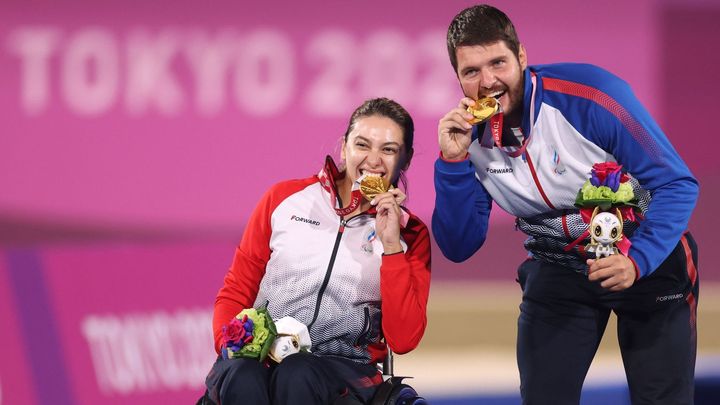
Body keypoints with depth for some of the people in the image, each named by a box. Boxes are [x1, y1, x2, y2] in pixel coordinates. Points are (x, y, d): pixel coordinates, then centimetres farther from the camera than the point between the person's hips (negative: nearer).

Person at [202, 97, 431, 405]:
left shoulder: (411, 235, 9)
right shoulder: (285, 199, 12)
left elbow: (403, 340, -1)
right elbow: (234, 293, 13)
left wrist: (391, 245, -7)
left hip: (344, 366, 0)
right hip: (259, 357, 0)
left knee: (296, 376, -36)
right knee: (243, 378, -37)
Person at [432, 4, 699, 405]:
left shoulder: (589, 94, -26)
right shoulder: (470, 134, -11)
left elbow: (677, 185, -22)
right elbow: (459, 247, -7)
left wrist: (637, 262, -36)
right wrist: (453, 161, -21)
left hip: (648, 255, -4)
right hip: (558, 266, 4)